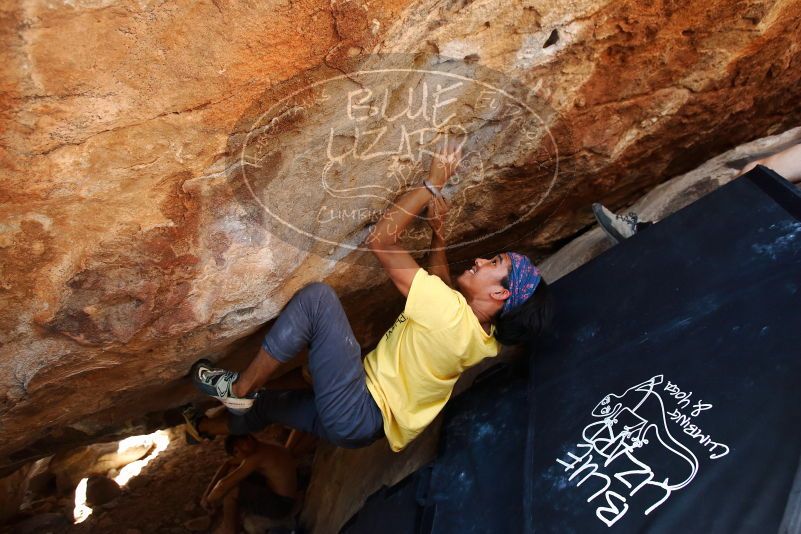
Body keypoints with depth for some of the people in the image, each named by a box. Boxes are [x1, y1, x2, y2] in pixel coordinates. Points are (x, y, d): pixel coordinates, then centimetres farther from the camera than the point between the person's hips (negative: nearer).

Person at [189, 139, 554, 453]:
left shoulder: (453, 315, -28)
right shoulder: (481, 335, -1)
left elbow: (379, 240, -27)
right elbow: (441, 282, 20)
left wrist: (432, 184, -21)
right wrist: (439, 231, 7)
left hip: (355, 415, -9)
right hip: (367, 422, 9)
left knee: (318, 297, -19)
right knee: (270, 402, 32)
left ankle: (238, 388, -6)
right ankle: (219, 428, 61)